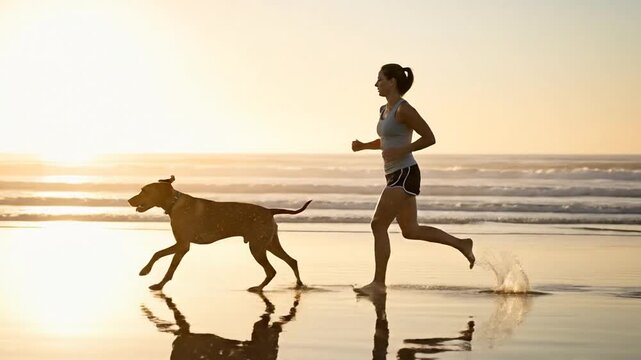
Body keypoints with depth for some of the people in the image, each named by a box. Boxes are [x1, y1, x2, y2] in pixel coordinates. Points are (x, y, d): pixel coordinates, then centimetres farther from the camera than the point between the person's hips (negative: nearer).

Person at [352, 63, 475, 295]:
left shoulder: (404, 109, -14)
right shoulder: (385, 110, 14)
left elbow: (430, 138, -15)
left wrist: (402, 151, -22)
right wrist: (363, 146, 10)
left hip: (405, 175, -10)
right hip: (396, 176, 10)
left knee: (378, 225, -11)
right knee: (411, 231, 13)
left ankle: (378, 283, -7)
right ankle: (461, 244, 23)